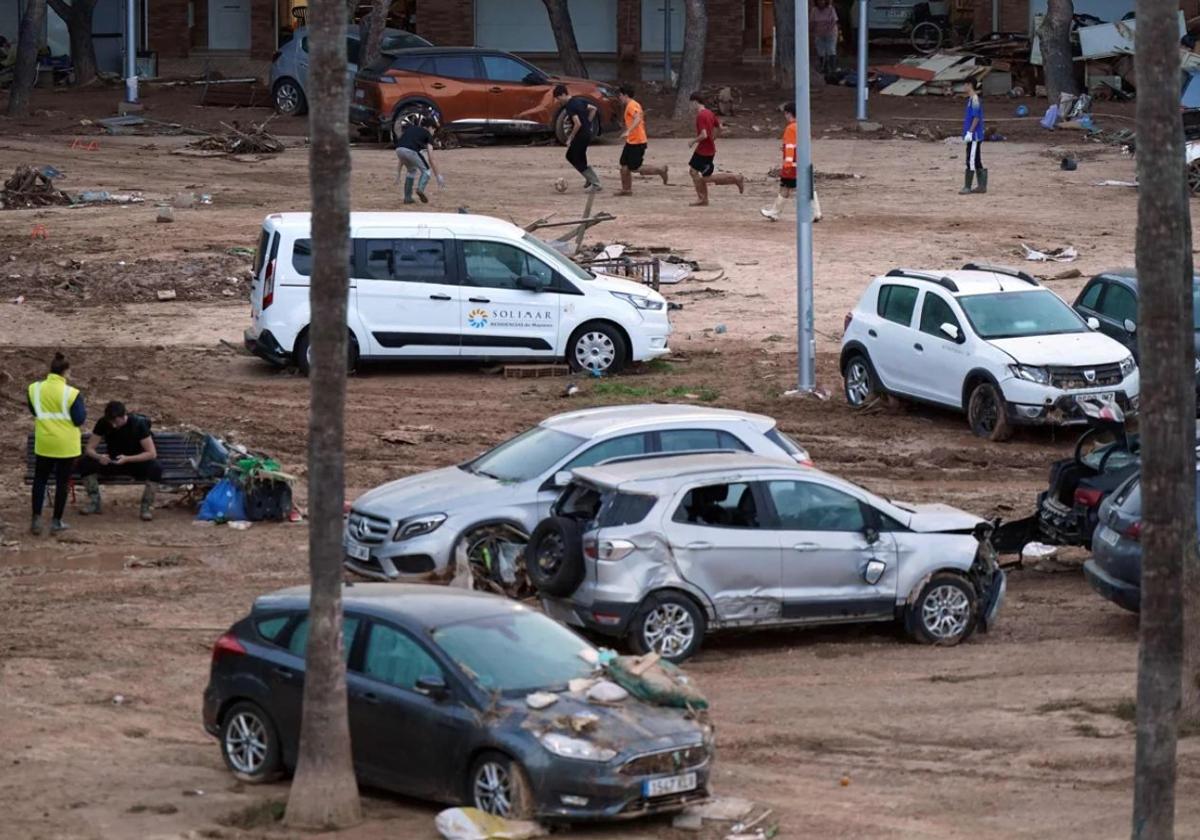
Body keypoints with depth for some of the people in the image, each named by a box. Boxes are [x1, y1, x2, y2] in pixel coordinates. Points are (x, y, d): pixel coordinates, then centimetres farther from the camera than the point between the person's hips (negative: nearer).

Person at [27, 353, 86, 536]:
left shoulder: (35, 389, -4)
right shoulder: (71, 393, -15)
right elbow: (79, 420, -11)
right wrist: (84, 410, 8)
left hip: (44, 443, 3)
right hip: (66, 445, -3)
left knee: (40, 480, 15)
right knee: (62, 482, 9)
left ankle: (36, 519, 6)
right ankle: (56, 522, 12)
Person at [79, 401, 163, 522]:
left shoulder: (138, 424, -19)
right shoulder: (103, 423, -11)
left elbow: (152, 453, -22)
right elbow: (89, 449, -8)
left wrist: (127, 459, -34)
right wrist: (99, 457, -33)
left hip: (135, 462, -2)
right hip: (112, 462, 3)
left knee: (156, 468, -34)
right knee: (86, 464, -24)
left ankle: (147, 507, -19)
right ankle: (94, 502, -10)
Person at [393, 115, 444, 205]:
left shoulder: (409, 129, 34)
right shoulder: (427, 135, 20)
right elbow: (430, 159, 14)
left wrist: (398, 175, 37)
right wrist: (438, 176, 21)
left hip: (399, 150, 5)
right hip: (411, 152, -5)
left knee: (412, 171, 31)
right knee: (426, 170, 20)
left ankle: (407, 197, 25)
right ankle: (420, 189, -7)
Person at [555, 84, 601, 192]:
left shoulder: (570, 106, -19)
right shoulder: (578, 100, 9)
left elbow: (578, 124, -26)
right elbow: (593, 109, 19)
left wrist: (570, 138, -17)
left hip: (581, 135, -10)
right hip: (587, 133, 10)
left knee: (579, 162, 0)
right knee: (570, 156, 20)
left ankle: (595, 184, 1)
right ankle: (590, 178, 21)